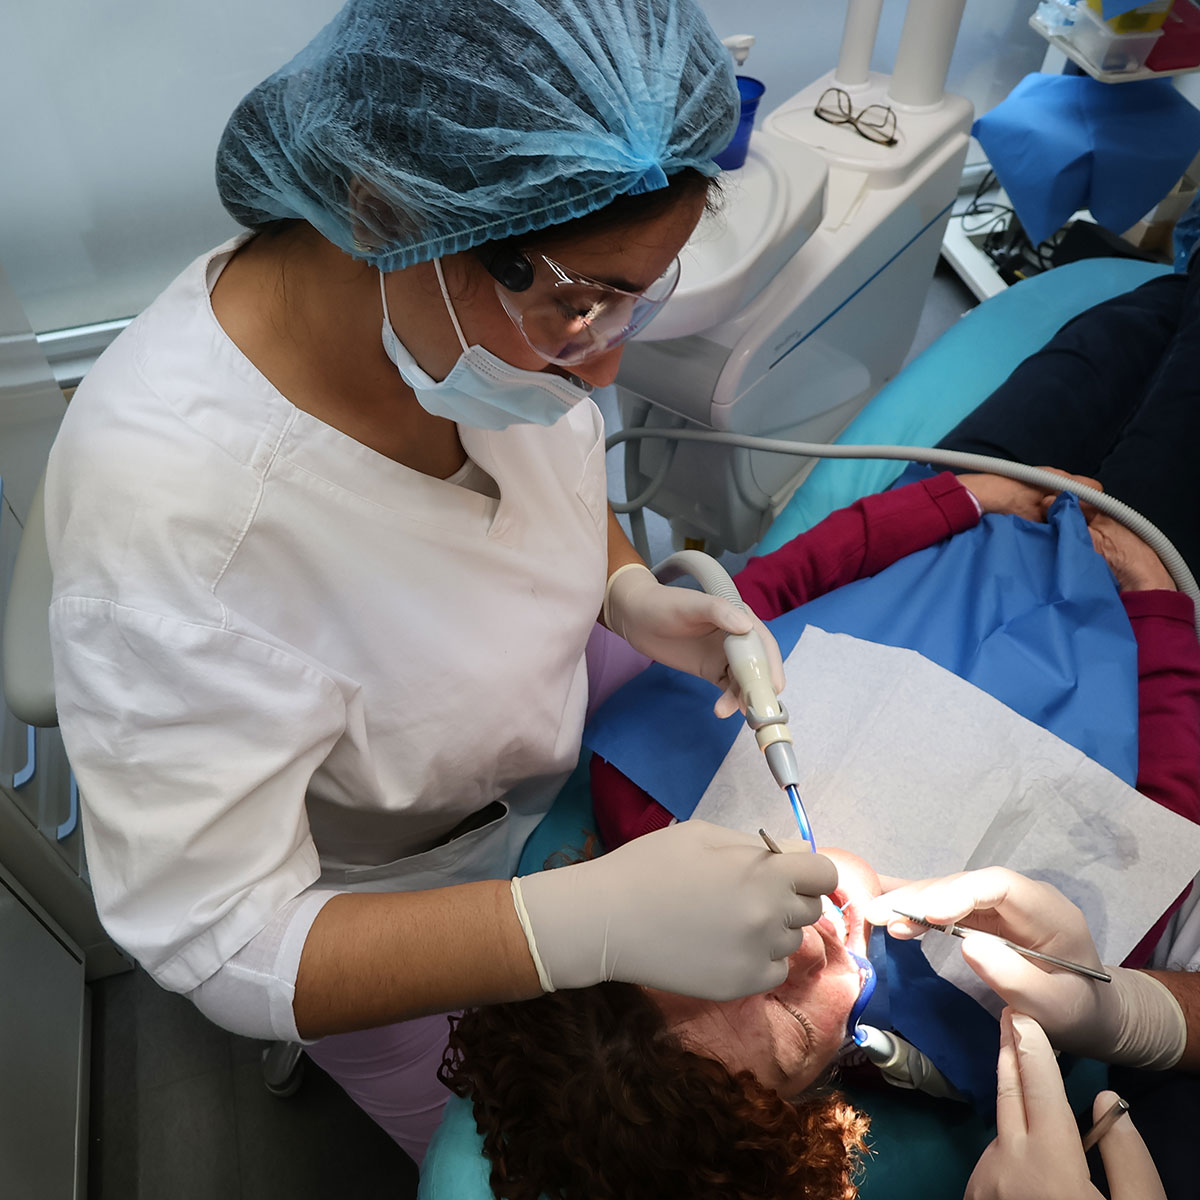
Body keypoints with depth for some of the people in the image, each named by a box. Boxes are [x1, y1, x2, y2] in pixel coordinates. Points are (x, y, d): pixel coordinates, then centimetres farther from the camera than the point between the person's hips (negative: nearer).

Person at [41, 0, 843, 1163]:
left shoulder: (513, 295, -23)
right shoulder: (167, 506, -41)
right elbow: (217, 942, -32)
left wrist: (631, 594, -18)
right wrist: (595, 923, -44)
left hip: (565, 739, 5)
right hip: (387, 895, -4)